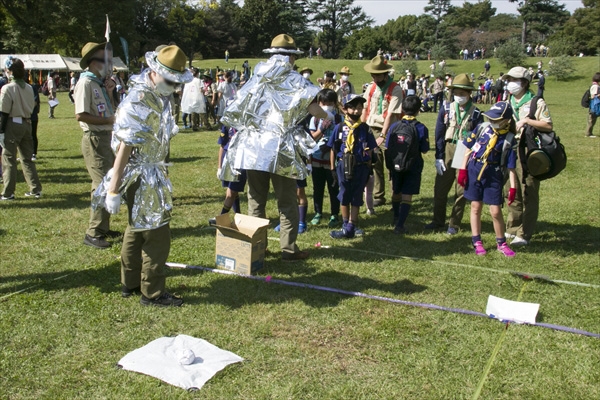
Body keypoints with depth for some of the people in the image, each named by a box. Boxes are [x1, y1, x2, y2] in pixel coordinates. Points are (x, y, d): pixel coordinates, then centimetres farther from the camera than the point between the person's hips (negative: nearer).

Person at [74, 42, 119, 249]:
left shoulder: (99, 83, 14)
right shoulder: (85, 83, -13)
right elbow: (80, 115, -22)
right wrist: (109, 120, -17)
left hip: (106, 138, 10)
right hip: (94, 139, -10)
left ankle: (103, 227, 27)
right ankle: (93, 233, -3)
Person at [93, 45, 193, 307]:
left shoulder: (160, 96, 5)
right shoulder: (138, 104, -24)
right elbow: (123, 149, -25)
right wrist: (114, 190, -24)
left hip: (153, 172, 10)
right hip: (141, 176, -10)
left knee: (137, 229, 19)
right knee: (157, 235, -3)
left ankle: (130, 283, 34)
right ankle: (152, 293, 10)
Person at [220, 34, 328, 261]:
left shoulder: (256, 78, 11)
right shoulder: (294, 80, -2)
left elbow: (236, 111, 12)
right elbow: (314, 109, -14)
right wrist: (325, 116, 6)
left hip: (251, 148, 4)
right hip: (280, 151, -4)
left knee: (256, 200, 12)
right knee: (287, 202, 6)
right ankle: (288, 249, 7)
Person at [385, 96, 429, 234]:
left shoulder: (394, 126, -4)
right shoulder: (421, 128, -12)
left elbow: (387, 148, -2)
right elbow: (424, 150, -7)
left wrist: (389, 164, 10)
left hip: (395, 166, 3)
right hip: (412, 168, -3)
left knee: (396, 193, 20)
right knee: (407, 196, 2)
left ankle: (396, 220, 40)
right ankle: (400, 225, -5)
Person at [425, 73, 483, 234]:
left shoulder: (476, 113, -3)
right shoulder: (446, 109, 1)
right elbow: (439, 134, 2)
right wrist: (439, 157, -3)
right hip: (447, 150, 2)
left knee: (461, 191, 6)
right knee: (440, 188, 7)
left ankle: (454, 224, 17)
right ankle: (438, 221, 23)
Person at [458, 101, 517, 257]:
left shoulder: (509, 139, -7)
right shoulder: (482, 128, -1)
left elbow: (511, 166, -5)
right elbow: (469, 148, 5)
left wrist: (512, 187, -8)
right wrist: (463, 169, 1)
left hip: (493, 176, -2)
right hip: (474, 171, 2)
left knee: (495, 211, -1)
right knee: (475, 207, 7)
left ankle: (501, 243, 18)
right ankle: (477, 242, 19)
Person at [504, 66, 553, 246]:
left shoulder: (537, 103, -4)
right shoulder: (507, 103, 17)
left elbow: (548, 126, -11)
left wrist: (527, 120, -19)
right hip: (510, 151, 7)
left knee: (529, 194, -3)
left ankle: (524, 235, 0)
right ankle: (512, 228, 25)